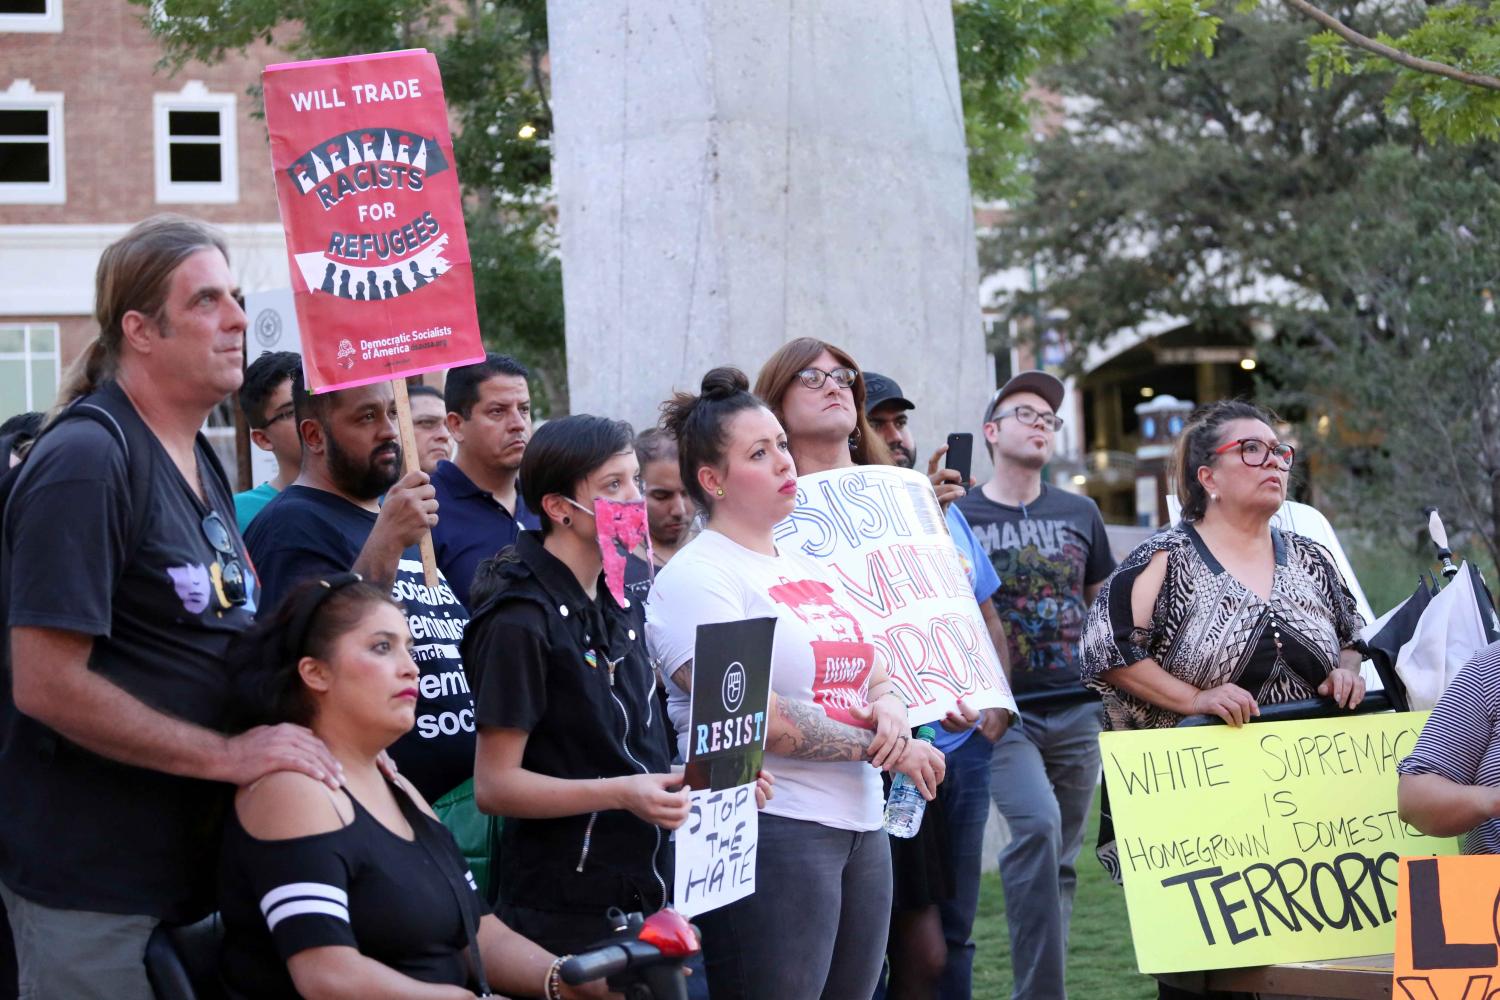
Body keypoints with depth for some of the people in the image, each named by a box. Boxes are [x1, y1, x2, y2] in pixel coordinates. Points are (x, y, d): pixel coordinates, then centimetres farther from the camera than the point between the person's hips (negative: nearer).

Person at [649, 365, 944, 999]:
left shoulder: (813, 567, 18)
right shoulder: (696, 577, -8)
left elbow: (876, 676, 21)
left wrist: (889, 709, -4)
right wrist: (886, 748, -10)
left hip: (861, 825, 8)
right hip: (768, 830, -8)